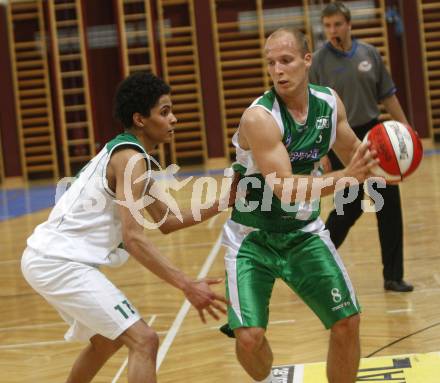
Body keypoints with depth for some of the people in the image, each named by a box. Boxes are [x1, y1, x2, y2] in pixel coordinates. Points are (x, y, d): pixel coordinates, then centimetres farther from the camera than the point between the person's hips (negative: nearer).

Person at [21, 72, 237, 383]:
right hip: (60, 262, -11)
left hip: (48, 257, 11)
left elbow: (166, 222, 20)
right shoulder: (130, 158, -15)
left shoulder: (123, 153, 16)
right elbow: (134, 237, -23)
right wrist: (188, 286, -27)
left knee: (107, 340, 29)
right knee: (144, 340, -14)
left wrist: (219, 206, 8)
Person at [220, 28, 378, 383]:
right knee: (249, 337, -15)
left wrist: (377, 162, -10)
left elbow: (353, 153, 12)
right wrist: (346, 176, -40)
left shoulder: (330, 103, -6)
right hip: (253, 237, -5)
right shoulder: (259, 117, -25)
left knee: (348, 322, -1)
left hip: (304, 232, 5)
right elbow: (287, 190, -31)